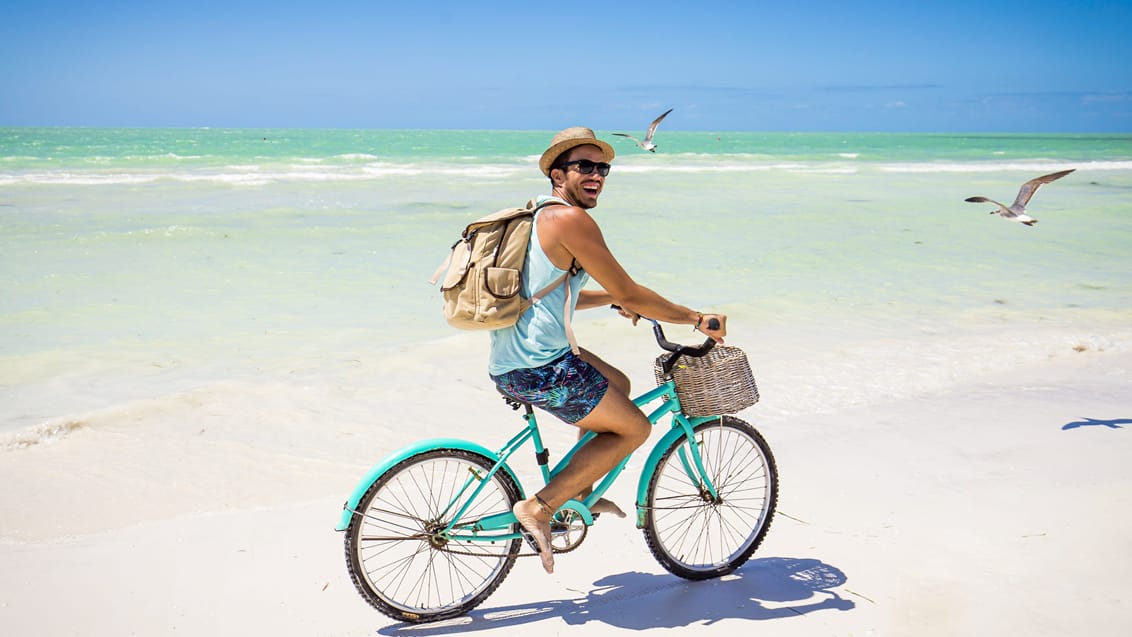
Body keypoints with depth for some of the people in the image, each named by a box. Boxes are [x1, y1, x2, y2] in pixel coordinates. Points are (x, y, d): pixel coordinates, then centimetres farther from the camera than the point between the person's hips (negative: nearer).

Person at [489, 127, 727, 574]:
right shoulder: (571, 219, -14)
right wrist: (697, 319, -2)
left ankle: (578, 490, 31)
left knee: (618, 385, 27)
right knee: (634, 428, 5)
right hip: (539, 369, -10)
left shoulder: (539, 217, 18)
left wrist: (611, 298, 31)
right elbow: (630, 294, -13)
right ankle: (538, 508, 1)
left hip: (510, 360, 10)